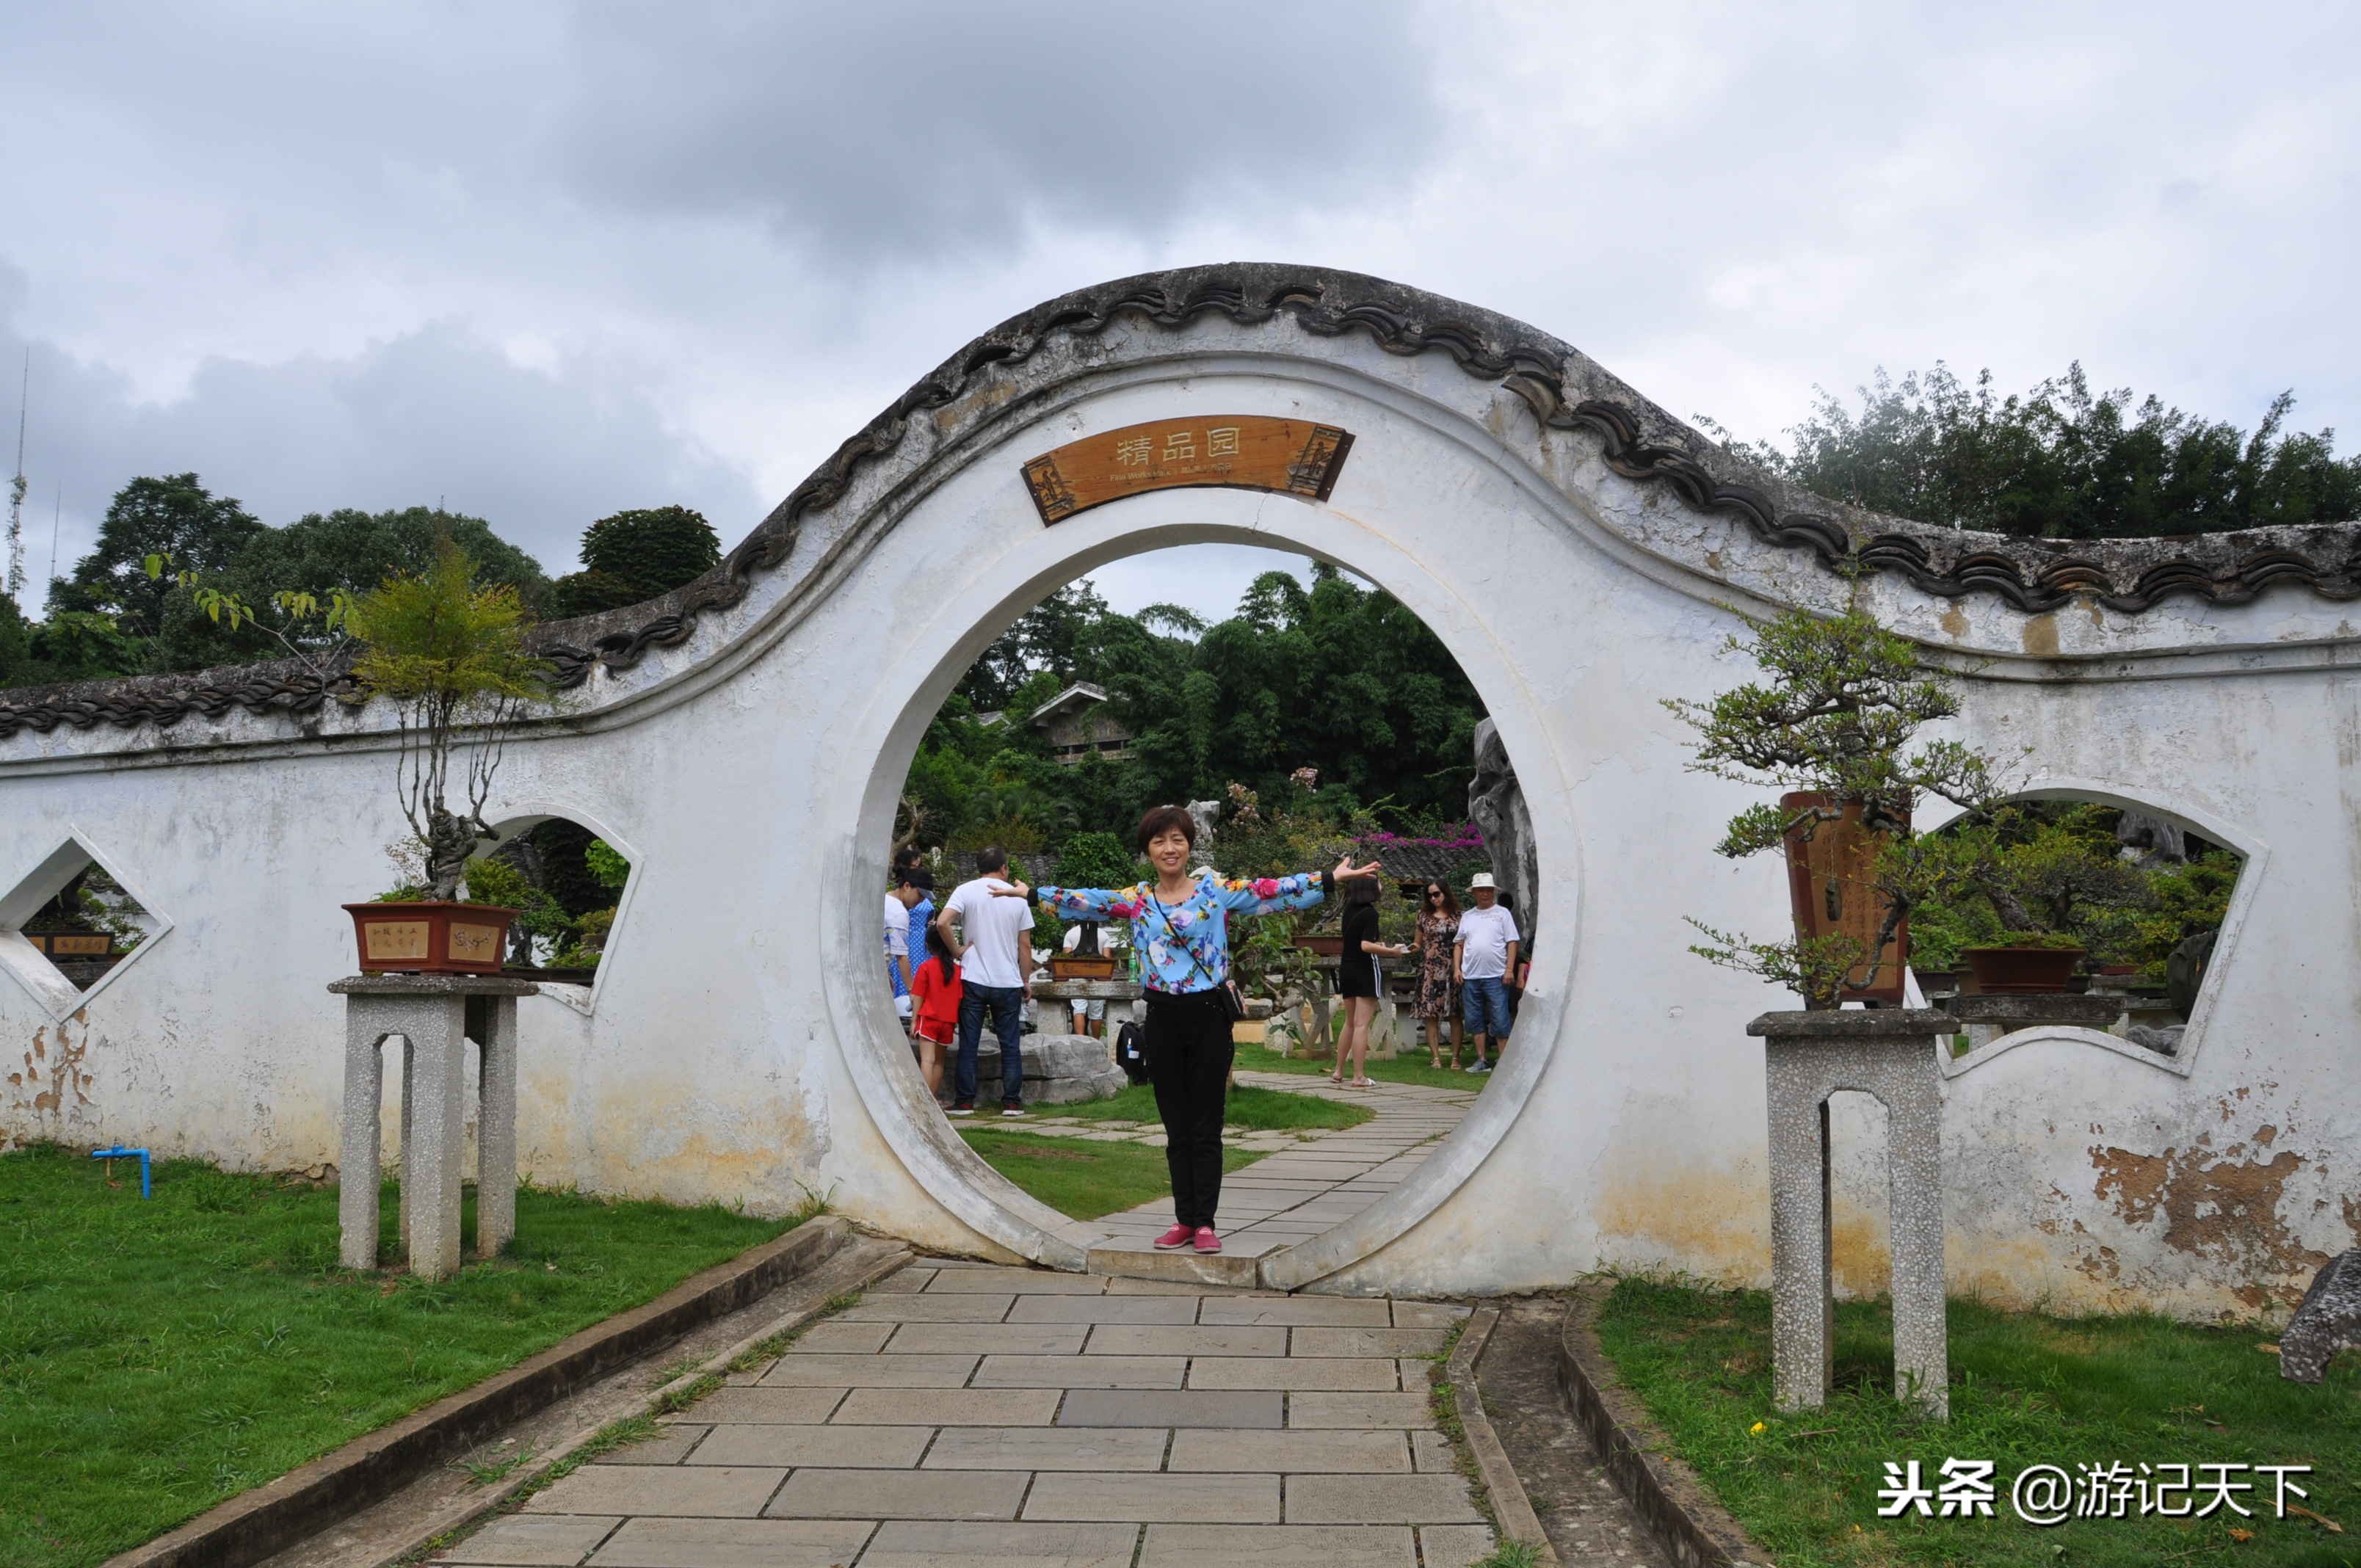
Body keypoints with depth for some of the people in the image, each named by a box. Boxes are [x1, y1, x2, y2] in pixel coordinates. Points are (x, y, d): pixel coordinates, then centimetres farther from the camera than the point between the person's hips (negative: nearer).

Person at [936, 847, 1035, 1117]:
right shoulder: (1017, 897, 4)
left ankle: (965, 1101, 7)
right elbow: (1024, 946, 6)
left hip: (973, 980, -1)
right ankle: (1012, 1102, 8)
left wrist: (957, 950, -4)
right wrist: (1025, 981, 15)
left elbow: (942, 923, -18)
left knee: (968, 1044, 6)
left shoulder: (966, 891, -2)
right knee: (1010, 1045, 8)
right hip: (1009, 982, 1)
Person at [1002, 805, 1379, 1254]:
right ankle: (1183, 1220, 17)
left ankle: (1205, 1222, 7)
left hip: (1208, 1016, -3)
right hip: (1163, 1020, 3)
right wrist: (1031, 893, 10)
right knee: (1176, 1129, 10)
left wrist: (1331, 878, -17)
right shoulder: (1135, 899, 7)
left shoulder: (1217, 890, -2)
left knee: (1206, 1128, 2)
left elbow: (1270, 891, -9)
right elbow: (1085, 900, 10)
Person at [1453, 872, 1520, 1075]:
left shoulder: (1502, 914, 5)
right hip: (1470, 977, 4)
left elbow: (1512, 943, 0)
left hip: (1496, 976, -4)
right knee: (1475, 1020, 7)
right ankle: (1481, 1060, 15)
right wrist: (1457, 968, 5)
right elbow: (1459, 944, 16)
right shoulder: (1467, 916, 15)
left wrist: (1509, 969, -9)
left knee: (1499, 1020, -4)